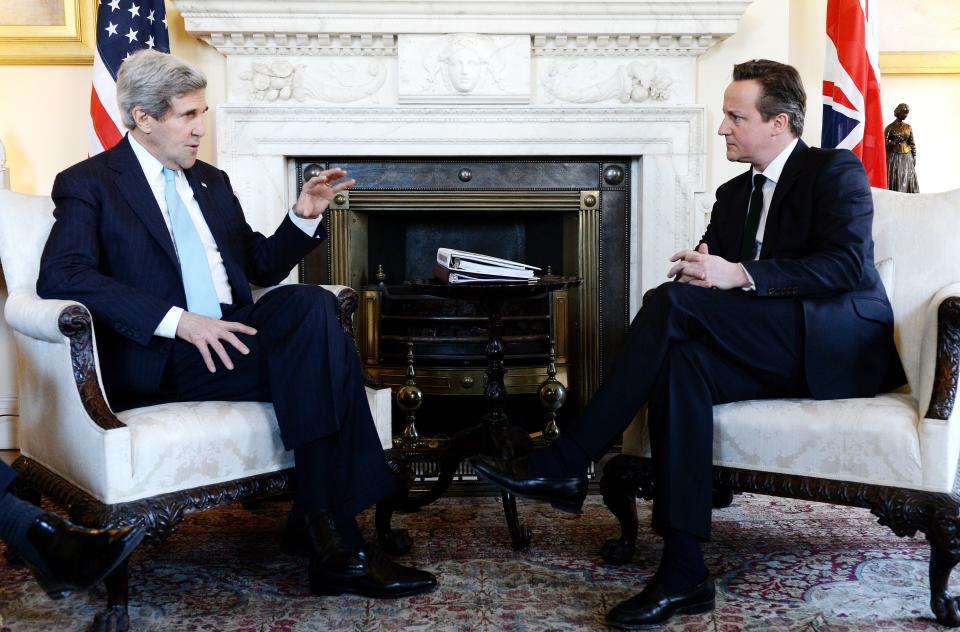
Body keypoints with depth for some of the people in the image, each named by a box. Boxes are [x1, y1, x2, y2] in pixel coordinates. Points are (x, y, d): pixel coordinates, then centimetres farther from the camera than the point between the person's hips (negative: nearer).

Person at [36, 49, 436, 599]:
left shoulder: (212, 181, 23)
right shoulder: (89, 184, 2)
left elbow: (262, 266, 27)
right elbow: (61, 276, -15)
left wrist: (304, 217, 7)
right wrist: (179, 321, -24)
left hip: (231, 338, 6)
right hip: (157, 363, -6)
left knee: (311, 302, -27)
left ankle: (322, 520, -25)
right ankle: (329, 529, -24)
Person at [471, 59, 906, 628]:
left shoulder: (836, 171, -1)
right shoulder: (733, 194, 20)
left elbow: (847, 264, -15)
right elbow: (713, 269, 16)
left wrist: (739, 275, -23)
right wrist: (702, 271, -10)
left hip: (843, 346, -6)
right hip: (776, 353, 6)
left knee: (674, 303, -25)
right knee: (681, 363, -29)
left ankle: (566, 465, -22)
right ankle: (684, 573, -32)